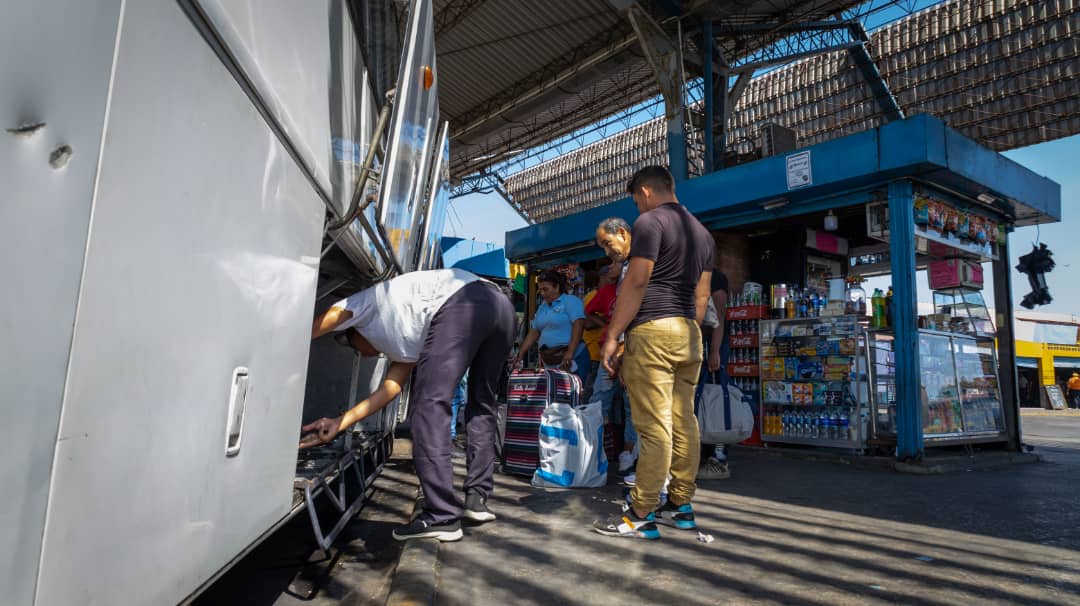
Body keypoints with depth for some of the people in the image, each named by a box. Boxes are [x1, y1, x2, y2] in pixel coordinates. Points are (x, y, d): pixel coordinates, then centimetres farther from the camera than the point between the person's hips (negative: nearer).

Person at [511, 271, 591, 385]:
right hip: (549, 361, 6)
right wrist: (520, 353, 10)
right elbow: (534, 332, 19)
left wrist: (570, 353, -23)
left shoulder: (570, 301, -4)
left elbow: (578, 325, -15)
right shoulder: (542, 307, 18)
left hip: (572, 359, -6)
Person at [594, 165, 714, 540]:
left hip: (652, 330, -8)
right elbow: (702, 294, 19)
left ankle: (641, 516, -4)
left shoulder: (650, 221, -5)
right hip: (688, 333, 9)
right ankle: (680, 506, 15)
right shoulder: (700, 231, 20)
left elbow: (635, 283, -13)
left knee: (654, 426, -9)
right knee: (684, 422, 9)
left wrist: (612, 336, -11)